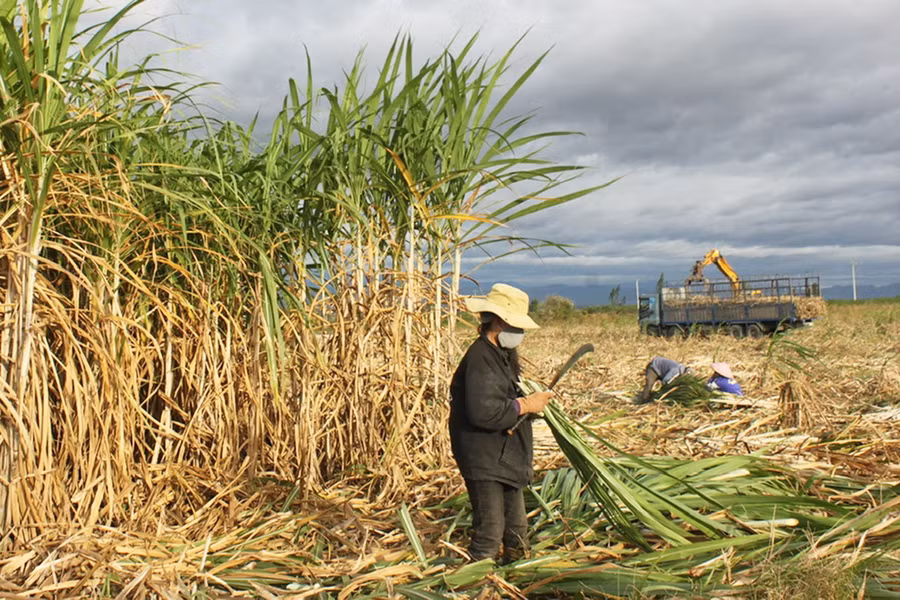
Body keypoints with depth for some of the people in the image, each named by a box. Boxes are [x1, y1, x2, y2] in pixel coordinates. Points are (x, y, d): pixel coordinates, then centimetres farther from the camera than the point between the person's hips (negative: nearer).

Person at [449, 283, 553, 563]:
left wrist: (529, 398, 5)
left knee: (516, 528, 19)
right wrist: (525, 405, -21)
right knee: (490, 530, -6)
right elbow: (483, 412, -30)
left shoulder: (501, 355, 13)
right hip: (484, 461, -10)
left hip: (507, 458, 10)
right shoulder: (480, 358, -21)